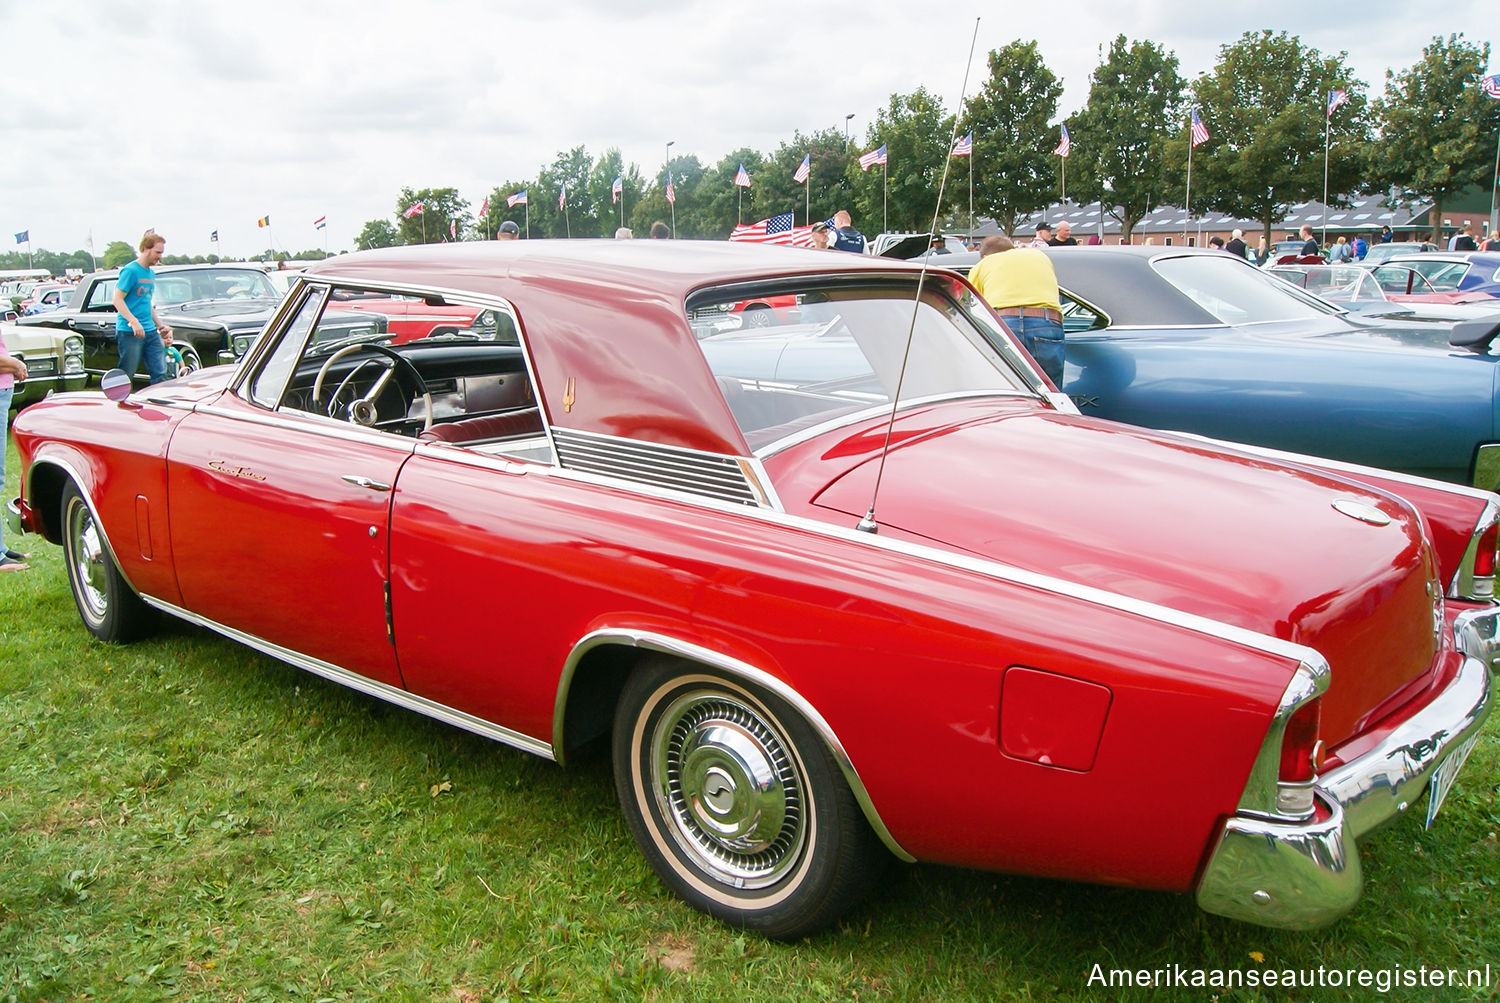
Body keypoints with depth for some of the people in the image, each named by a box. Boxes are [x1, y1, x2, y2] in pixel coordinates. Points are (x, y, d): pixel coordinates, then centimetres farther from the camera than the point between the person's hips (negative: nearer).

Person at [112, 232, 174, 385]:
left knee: (161, 373, 2)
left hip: (150, 332, 8)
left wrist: (160, 326, 23)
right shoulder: (130, 271, -9)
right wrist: (134, 322, -24)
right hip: (129, 332, -7)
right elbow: (117, 300, -14)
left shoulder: (151, 273, 15)